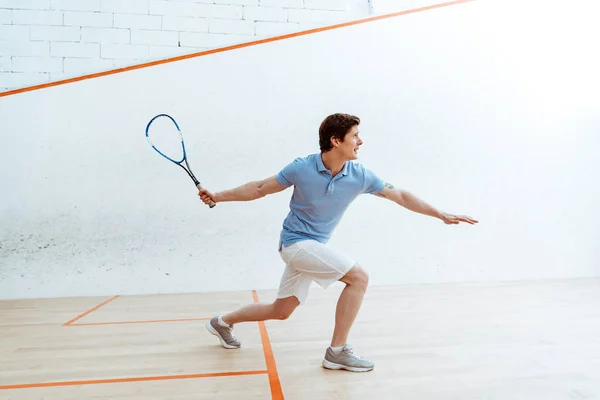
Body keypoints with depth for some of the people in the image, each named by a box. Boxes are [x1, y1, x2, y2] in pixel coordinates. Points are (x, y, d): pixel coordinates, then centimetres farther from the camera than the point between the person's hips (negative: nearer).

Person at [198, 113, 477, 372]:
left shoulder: (360, 175, -8)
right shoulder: (301, 168, -18)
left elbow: (400, 196, 0)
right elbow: (260, 188, -5)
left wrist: (442, 215, 0)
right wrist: (217, 197, -5)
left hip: (313, 246, 6)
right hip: (296, 242, -6)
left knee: (281, 311, 13)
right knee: (358, 276, -16)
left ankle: (223, 322, 34)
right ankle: (337, 351, -3)